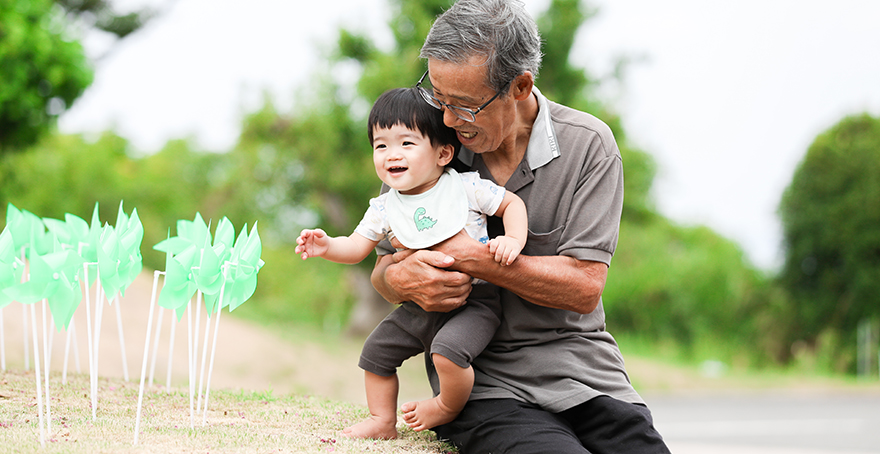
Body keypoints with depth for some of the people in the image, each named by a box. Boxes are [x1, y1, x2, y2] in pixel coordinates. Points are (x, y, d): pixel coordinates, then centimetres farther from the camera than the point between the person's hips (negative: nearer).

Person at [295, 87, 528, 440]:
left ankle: (449, 408, 0)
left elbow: (513, 203, -1)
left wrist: (513, 240, -19)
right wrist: (327, 247, -15)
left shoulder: (466, 188, -11)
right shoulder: (384, 209, 1)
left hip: (473, 300, -6)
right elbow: (358, 246, 5)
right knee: (376, 350, 10)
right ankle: (383, 421, 29)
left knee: (448, 350, -30)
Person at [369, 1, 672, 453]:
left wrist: (470, 257, -15)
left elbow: (583, 287, -10)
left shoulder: (587, 144, -3)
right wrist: (402, 280, -14)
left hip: (585, 373, 1)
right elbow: (383, 272, 11)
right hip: (488, 387, -1)